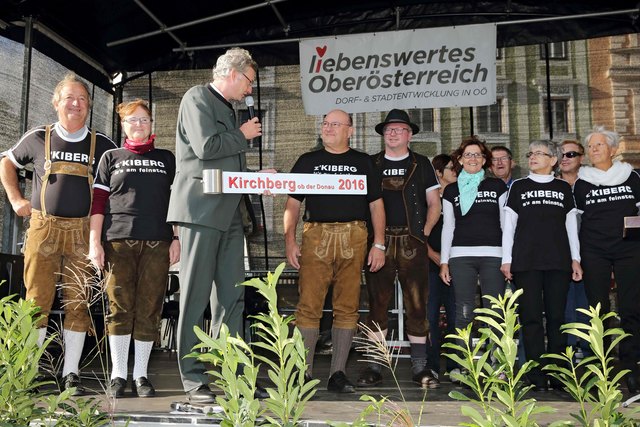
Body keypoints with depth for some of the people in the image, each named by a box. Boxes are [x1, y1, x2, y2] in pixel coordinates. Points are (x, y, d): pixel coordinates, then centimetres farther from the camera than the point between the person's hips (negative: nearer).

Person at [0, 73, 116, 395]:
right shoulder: (38, 138, 8)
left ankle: (71, 374, 7)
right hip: (43, 229, 0)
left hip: (83, 232, 1)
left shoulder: (101, 145, 8)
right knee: (38, 300, -1)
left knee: (78, 303, 0)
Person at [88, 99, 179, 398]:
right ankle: (118, 374, 7)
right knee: (120, 308, -2)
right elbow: (98, 202, 9)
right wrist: (94, 242, 0)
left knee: (149, 310, 0)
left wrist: (176, 239, 3)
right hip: (119, 241, 0)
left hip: (157, 244, 1)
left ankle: (141, 375, 9)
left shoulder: (166, 159, 18)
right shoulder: (111, 158, 15)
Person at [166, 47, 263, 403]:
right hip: (202, 209, -8)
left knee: (232, 297, 5)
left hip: (229, 212, 9)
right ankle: (194, 380, 2)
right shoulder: (197, 98, -2)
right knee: (196, 297, -4)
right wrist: (242, 135, -3)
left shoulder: (229, 109, 24)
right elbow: (206, 147, -17)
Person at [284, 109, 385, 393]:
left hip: (353, 239, 1)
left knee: (347, 307, 1)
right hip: (316, 237, 0)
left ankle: (338, 375, 7)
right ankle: (304, 373, -2)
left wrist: (379, 244, 4)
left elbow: (376, 205, 14)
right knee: (309, 305, -8)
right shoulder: (307, 161, 16)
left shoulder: (363, 162, 17)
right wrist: (290, 241, 1)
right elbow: (293, 204, 13)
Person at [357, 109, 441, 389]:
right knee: (377, 305, 1)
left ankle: (419, 366, 5)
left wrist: (425, 232, 1)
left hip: (412, 243, 0)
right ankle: (374, 367, 6)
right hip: (378, 242, 0)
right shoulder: (370, 164, 13)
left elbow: (434, 204, 13)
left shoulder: (421, 164, 13)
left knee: (417, 304, -2)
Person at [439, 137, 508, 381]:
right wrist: (444, 261, 6)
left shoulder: (498, 186, 12)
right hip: (461, 255, 1)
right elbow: (447, 227, 13)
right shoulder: (451, 191, 15)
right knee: (464, 313, -2)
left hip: (493, 255, 0)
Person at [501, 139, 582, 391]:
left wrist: (575, 259, 7)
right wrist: (506, 260, 0)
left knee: (557, 317, -1)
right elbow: (509, 226, 7)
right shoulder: (518, 187, 11)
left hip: (558, 261, 1)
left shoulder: (563, 188, 14)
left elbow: (571, 226, 14)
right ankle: (537, 376, -1)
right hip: (526, 262, -1)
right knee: (531, 317, -4)